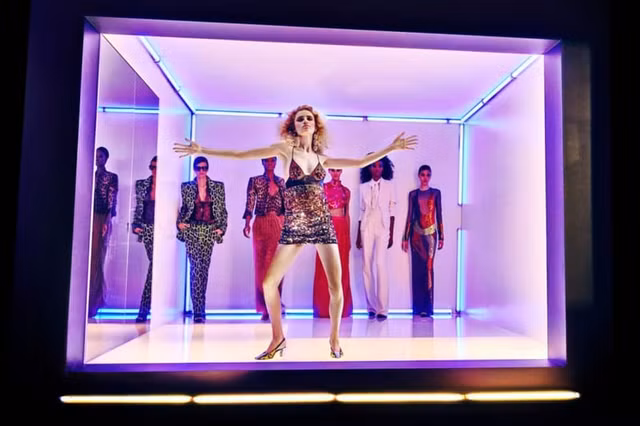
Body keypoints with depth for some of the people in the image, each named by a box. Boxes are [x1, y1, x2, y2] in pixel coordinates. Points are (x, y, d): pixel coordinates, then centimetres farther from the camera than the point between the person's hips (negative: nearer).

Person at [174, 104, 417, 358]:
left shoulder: (321, 158, 13)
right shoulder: (285, 149, 4)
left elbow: (360, 162, 18)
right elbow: (240, 155, 2)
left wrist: (392, 147, 18)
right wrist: (202, 151, -1)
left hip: (322, 225, 2)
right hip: (293, 228, -1)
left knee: (336, 286, -3)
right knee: (269, 282, -6)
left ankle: (334, 338, 21)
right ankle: (278, 338, 17)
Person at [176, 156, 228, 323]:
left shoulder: (218, 186, 6)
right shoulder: (186, 187, 5)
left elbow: (223, 209, 8)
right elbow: (182, 208, 11)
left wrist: (222, 227, 0)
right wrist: (179, 223, -3)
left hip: (209, 231, 1)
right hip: (192, 230, -1)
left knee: (203, 268, 3)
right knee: (196, 268, -8)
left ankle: (199, 309, 16)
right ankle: (198, 311, -6)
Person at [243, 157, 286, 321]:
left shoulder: (281, 182, 13)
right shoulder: (254, 181, 7)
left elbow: (286, 204, 11)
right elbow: (250, 204, -1)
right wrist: (247, 224, -13)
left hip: (278, 225, 1)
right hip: (261, 224, -1)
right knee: (261, 263, 1)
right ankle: (266, 308, 9)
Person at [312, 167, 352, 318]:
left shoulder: (346, 191, 13)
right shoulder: (322, 188, 5)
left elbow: (347, 214, 15)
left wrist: (349, 236, 12)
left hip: (342, 229, 2)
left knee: (342, 268, 3)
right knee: (325, 268, -2)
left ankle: (341, 307, 12)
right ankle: (324, 307, 6)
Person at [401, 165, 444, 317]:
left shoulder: (436, 193, 7)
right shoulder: (413, 194, 9)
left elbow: (439, 215, 6)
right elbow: (409, 216, 8)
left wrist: (441, 236, 2)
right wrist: (405, 238, 5)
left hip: (430, 234, -1)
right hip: (416, 234, 1)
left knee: (428, 268, -7)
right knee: (417, 269, 2)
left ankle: (427, 307, -2)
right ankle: (419, 307, 10)